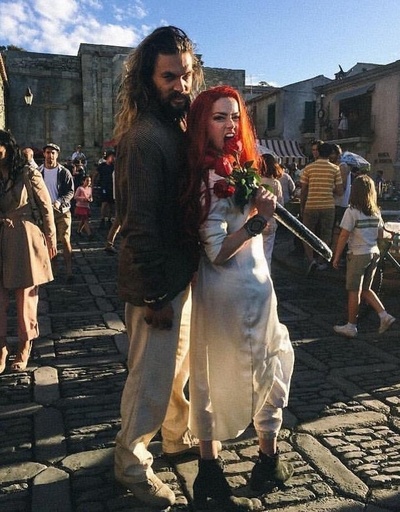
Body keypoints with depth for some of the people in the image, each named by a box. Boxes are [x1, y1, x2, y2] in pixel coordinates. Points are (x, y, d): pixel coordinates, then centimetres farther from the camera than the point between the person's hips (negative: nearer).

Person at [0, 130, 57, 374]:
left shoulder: (28, 173, -4)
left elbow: (46, 207, -1)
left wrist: (51, 239, 0)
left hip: (25, 239, -4)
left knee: (26, 296, 5)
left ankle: (25, 346, 19)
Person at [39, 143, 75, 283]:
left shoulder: (64, 172, -1)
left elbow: (70, 192, -4)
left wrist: (59, 202, -19)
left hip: (62, 211, -2)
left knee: (65, 241, -8)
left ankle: (69, 272, -4)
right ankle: (52, 270, 19)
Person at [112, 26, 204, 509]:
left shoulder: (175, 129, 10)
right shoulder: (146, 137, -20)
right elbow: (140, 223, -23)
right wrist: (155, 296, -20)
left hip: (180, 273, 9)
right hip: (157, 282, -9)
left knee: (178, 365, 24)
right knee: (151, 378, 5)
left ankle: (178, 435, 45)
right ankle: (131, 464, 27)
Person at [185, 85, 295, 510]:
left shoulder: (235, 167, 9)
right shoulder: (213, 177, -18)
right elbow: (217, 252, -22)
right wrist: (259, 218, -27)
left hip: (253, 287, 8)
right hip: (233, 290, -8)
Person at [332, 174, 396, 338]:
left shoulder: (352, 212, -15)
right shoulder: (376, 212, 4)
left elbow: (343, 236, -15)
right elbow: (380, 235, 12)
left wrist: (337, 257, -8)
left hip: (358, 255, -6)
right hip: (374, 253, 6)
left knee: (354, 291, 4)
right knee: (365, 289, 20)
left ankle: (351, 327, 13)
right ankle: (384, 315, 10)